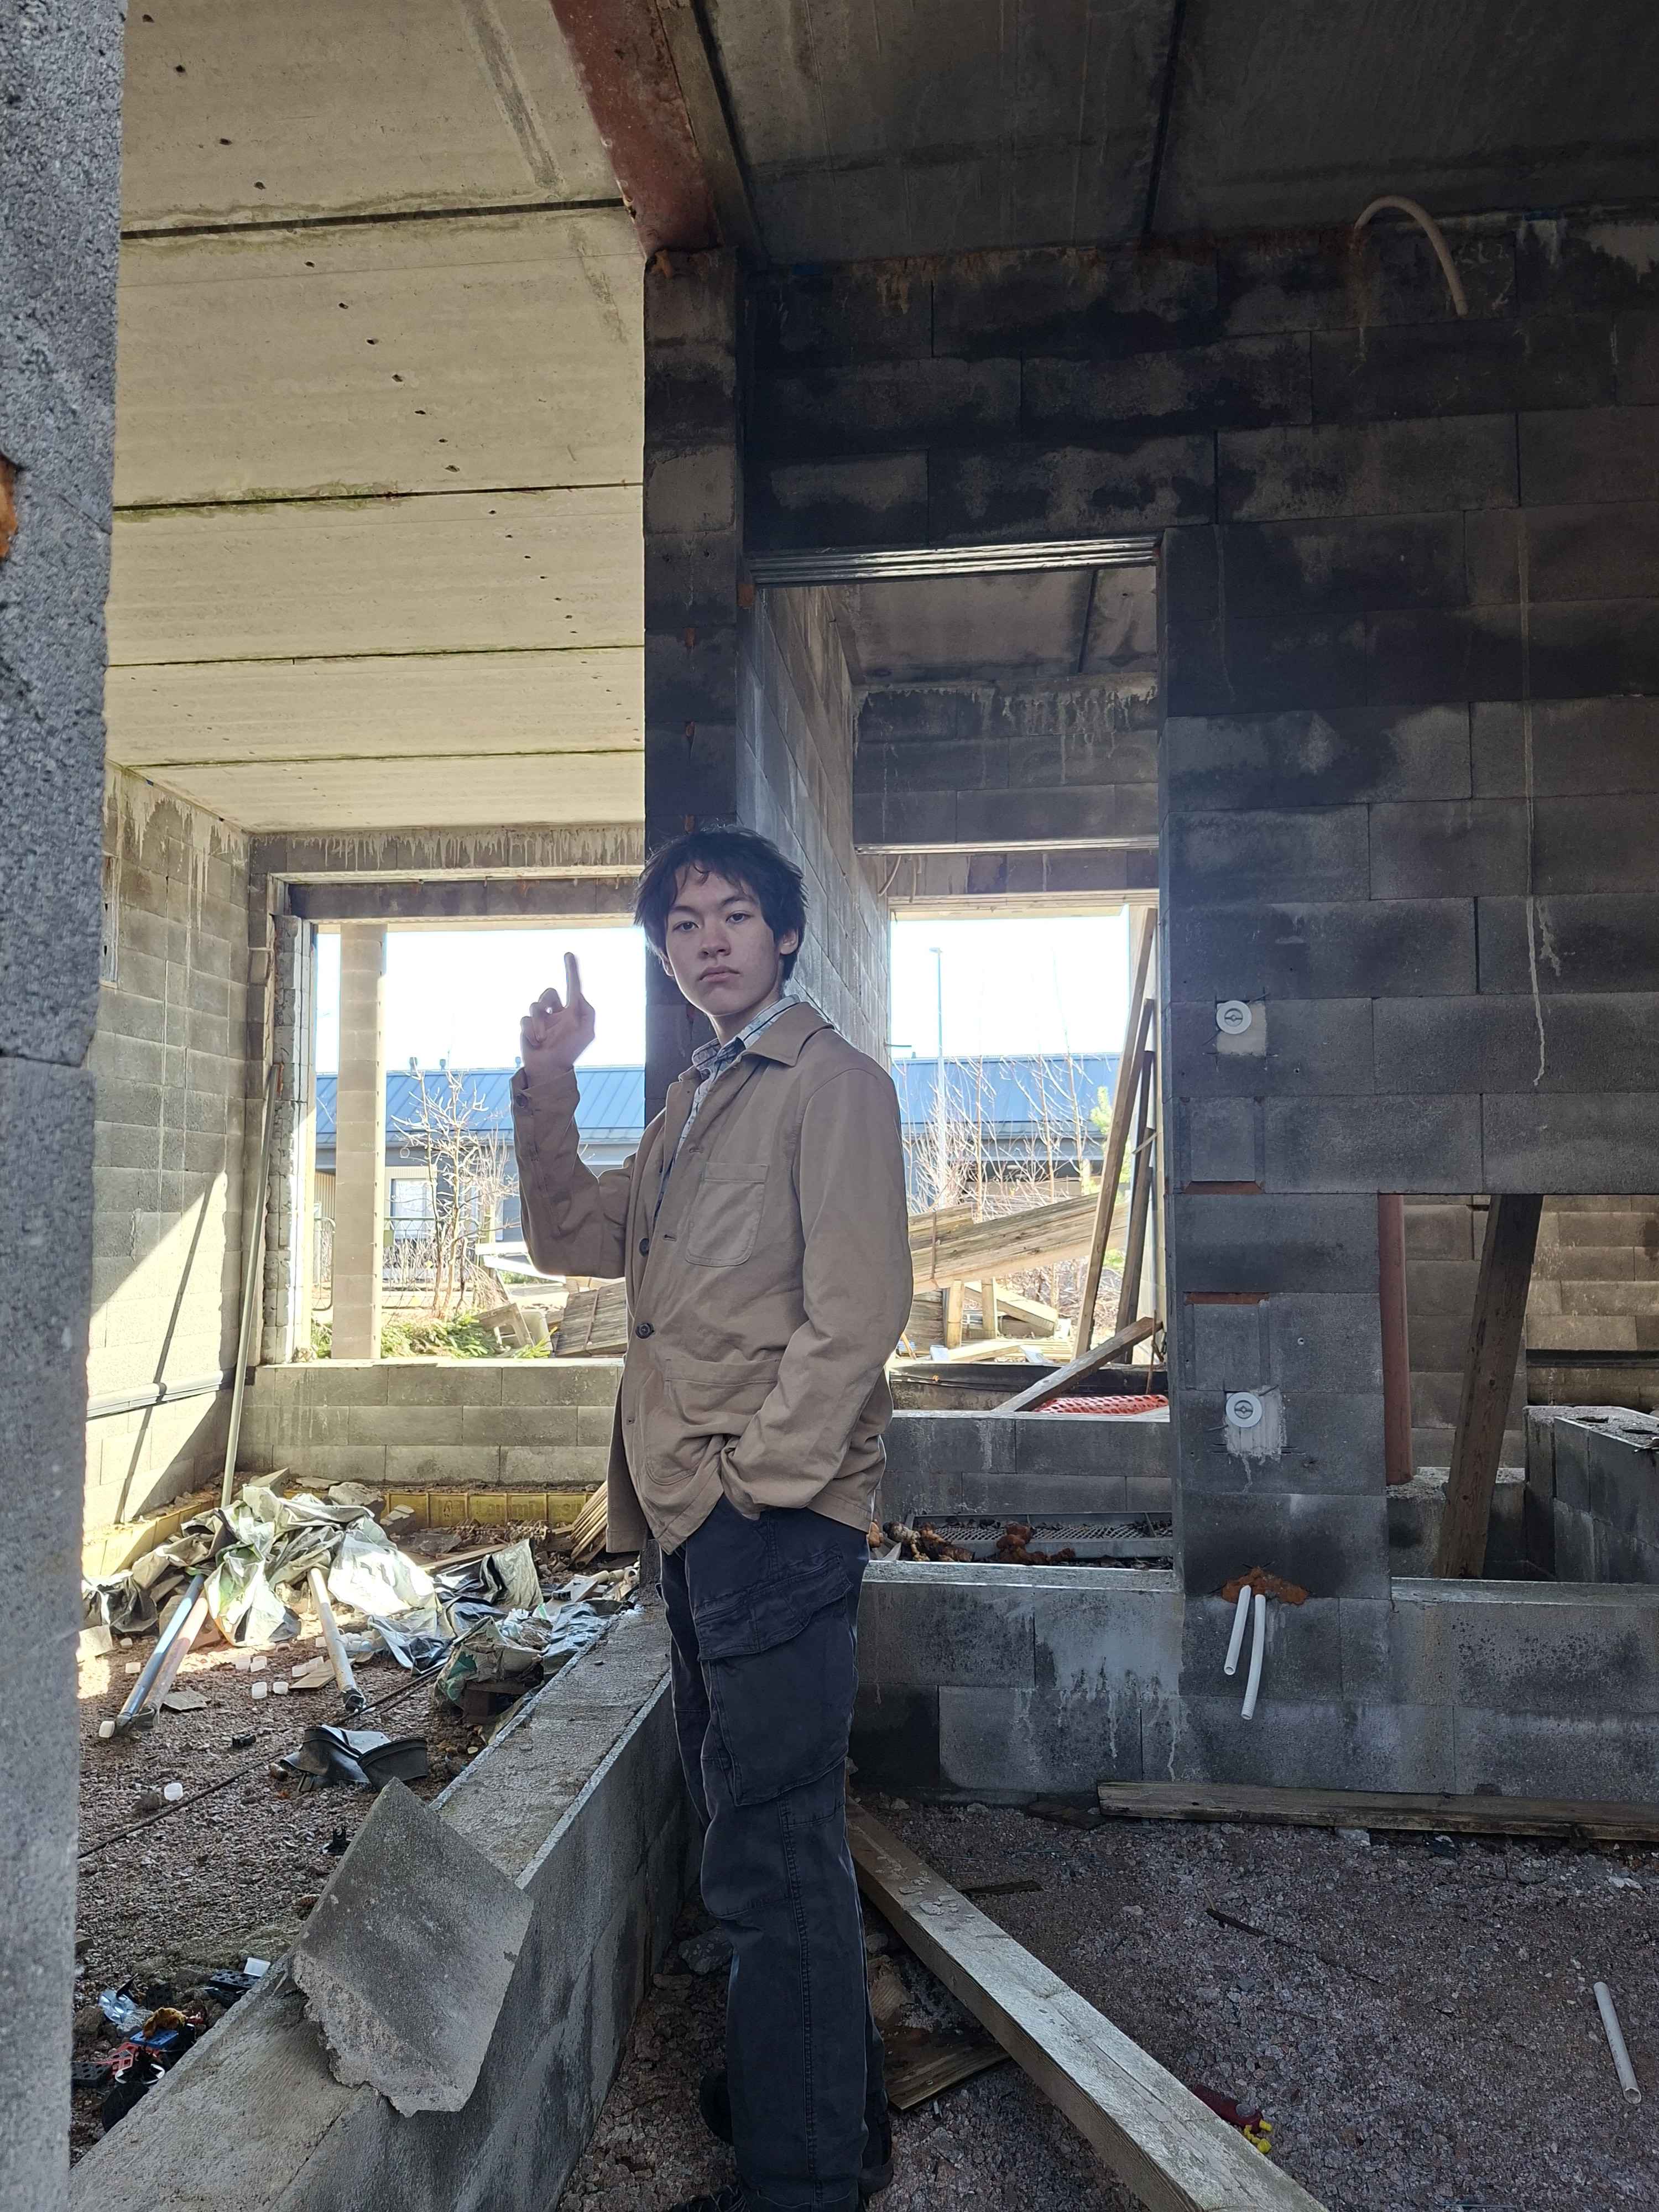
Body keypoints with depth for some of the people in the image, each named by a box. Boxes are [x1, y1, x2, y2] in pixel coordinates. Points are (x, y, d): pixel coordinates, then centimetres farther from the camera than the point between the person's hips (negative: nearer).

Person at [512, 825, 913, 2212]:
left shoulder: (829, 1079, -9)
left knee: (772, 1848, 1)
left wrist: (763, 1476, -18)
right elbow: (578, 1238, 17)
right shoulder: (695, 1098, 18)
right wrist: (549, 1088, 6)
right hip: (698, 1513, 9)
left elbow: (856, 1305, -17)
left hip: (776, 1514, -9)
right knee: (752, 1822, 21)